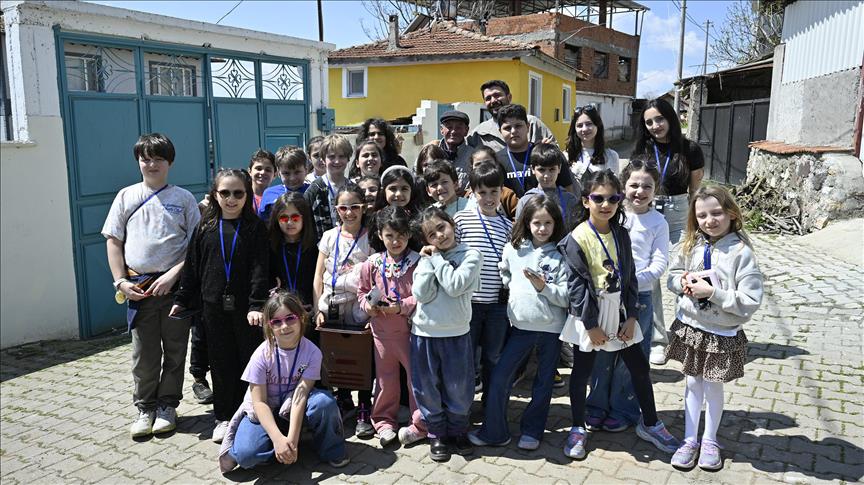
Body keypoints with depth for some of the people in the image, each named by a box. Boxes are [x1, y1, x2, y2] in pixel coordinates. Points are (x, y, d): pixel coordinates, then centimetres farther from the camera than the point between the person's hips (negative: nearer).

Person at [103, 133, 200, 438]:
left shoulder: (183, 198, 3)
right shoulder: (126, 197, 8)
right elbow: (113, 242, 8)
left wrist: (174, 274, -12)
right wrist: (121, 281, -2)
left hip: (175, 285, -1)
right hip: (138, 288, 1)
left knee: (175, 350, 7)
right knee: (144, 353, 7)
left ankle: (167, 406, 22)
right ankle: (145, 409, 22)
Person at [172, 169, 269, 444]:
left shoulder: (255, 227, -3)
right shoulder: (205, 227, 6)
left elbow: (259, 269, -8)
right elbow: (192, 266, 10)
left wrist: (257, 304, -16)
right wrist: (181, 299, 8)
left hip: (245, 307, -2)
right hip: (214, 308, 3)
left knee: (249, 359, 6)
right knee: (221, 363, 10)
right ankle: (224, 417, 23)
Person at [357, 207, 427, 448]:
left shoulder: (418, 262, -12)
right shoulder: (372, 264, -2)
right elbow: (362, 291, 11)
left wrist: (402, 306, -21)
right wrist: (367, 304, -8)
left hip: (411, 330, -3)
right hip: (382, 331, 3)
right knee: (385, 379, 16)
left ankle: (419, 424, 24)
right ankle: (384, 421, 32)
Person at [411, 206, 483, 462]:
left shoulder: (471, 255, -3)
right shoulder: (426, 258, 5)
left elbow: (455, 286, -18)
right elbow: (421, 294, -8)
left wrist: (437, 258, -11)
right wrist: (429, 260, -9)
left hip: (456, 333, -2)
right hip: (424, 332, 2)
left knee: (458, 387, 10)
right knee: (427, 387, 11)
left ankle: (457, 430, 32)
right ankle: (437, 433, 30)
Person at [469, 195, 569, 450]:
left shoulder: (561, 255, -5)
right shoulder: (513, 249, 1)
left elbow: (568, 297, -8)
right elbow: (505, 275, 20)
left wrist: (544, 287, -21)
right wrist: (517, 290, 8)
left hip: (551, 327, -1)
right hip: (521, 324, 2)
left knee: (543, 383, 11)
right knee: (499, 377, -1)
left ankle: (531, 431, 28)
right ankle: (494, 431, 14)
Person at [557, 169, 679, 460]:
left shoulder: (621, 234, 2)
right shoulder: (577, 239, -14)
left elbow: (630, 277, 5)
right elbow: (577, 285, -15)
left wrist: (630, 317, 0)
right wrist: (591, 325, -14)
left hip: (619, 311, 5)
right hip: (589, 316, -5)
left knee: (639, 368, 11)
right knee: (581, 372, 8)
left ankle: (650, 424, 31)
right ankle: (578, 429, 26)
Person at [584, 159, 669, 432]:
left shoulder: (658, 222, 0)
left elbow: (659, 264, -5)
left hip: (639, 297, -1)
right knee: (601, 353, 9)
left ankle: (622, 411, 25)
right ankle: (596, 407, 25)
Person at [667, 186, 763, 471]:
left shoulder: (741, 252, -18)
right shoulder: (691, 245, -3)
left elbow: (750, 302, -19)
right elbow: (673, 276, 10)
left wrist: (712, 292, -25)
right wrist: (684, 282, -12)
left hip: (722, 334, -3)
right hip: (689, 327, 4)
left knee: (713, 388, 14)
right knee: (693, 385, 16)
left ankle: (709, 441, 36)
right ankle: (690, 440, 32)